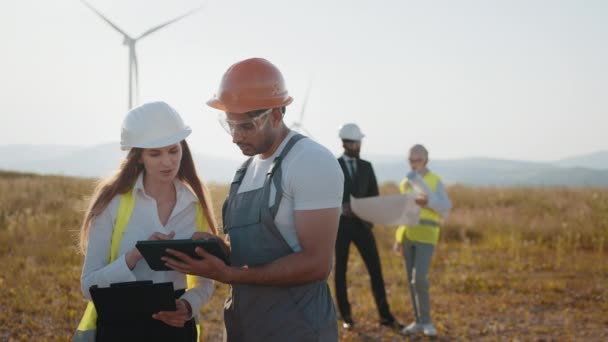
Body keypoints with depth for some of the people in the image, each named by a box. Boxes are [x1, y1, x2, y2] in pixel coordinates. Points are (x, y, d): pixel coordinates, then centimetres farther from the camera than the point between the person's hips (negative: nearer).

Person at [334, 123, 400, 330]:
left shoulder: (366, 167, 10)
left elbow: (374, 196, 8)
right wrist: (339, 207, -23)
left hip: (361, 224, 3)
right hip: (340, 225, -2)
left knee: (375, 269, 0)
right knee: (340, 270, 3)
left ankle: (385, 316, 6)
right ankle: (346, 316, 14)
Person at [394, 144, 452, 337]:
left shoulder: (436, 181, -1)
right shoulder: (405, 183, 13)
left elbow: (446, 208, -6)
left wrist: (428, 201, -23)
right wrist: (399, 238, 13)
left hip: (426, 236, -5)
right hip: (407, 236, 5)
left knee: (419, 278, -16)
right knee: (411, 280, 5)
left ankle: (426, 321, -1)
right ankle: (418, 321, 14)